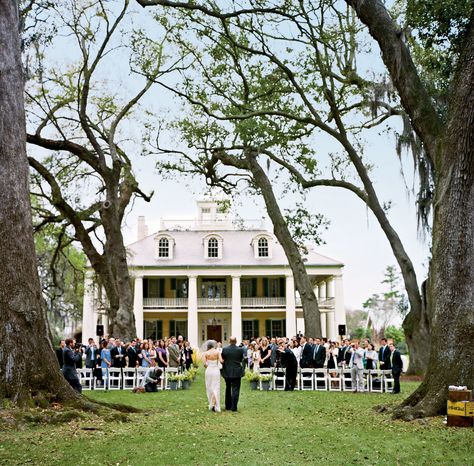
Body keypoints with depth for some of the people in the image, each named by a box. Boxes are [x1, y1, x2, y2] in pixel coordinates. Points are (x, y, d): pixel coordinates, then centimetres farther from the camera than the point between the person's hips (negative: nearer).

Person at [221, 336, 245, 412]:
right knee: (235, 389, 2)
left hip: (227, 372, 2)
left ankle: (228, 406, 23)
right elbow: (241, 360, 4)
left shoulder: (224, 349, -8)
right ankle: (234, 407, -2)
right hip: (237, 372, -2)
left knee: (228, 389, 17)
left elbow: (222, 360, -1)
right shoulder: (240, 350, -9)